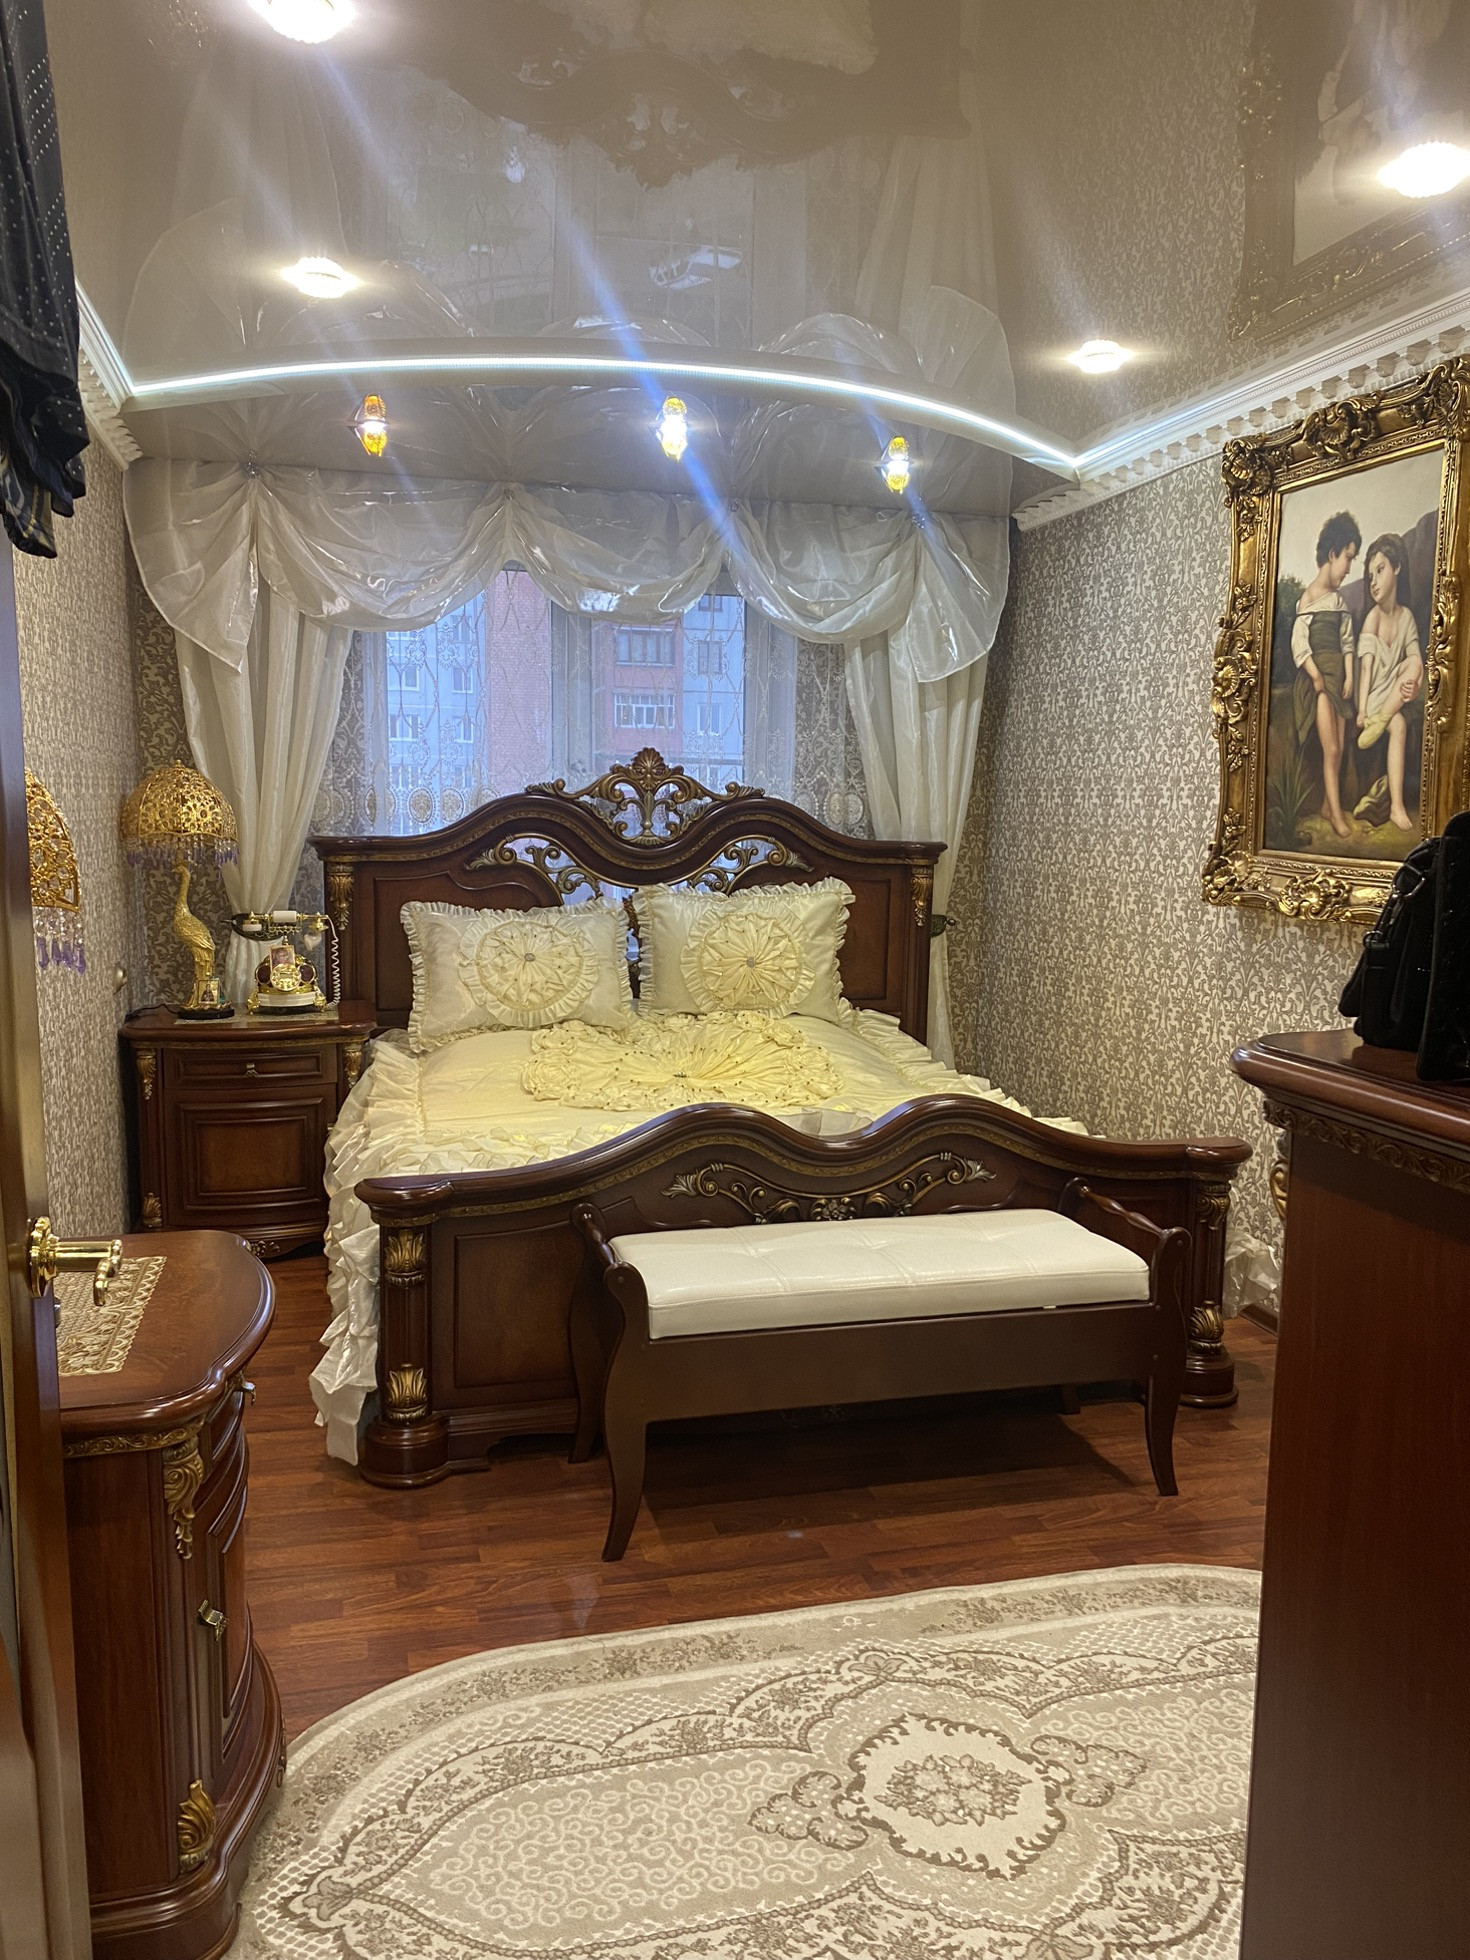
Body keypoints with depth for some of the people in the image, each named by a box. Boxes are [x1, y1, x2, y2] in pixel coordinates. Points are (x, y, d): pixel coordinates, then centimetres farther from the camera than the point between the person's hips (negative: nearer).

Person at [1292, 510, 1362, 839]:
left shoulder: (1340, 598, 12)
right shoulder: (1308, 597, -9)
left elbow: (1347, 641, 12)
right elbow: (1299, 643, -14)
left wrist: (1349, 677, 2)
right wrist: (1317, 678, -16)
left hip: (1338, 675, 7)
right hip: (1318, 677, -7)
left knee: (1338, 748, 8)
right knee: (1331, 749, -8)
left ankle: (1328, 804, 20)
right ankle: (1336, 812, -2)